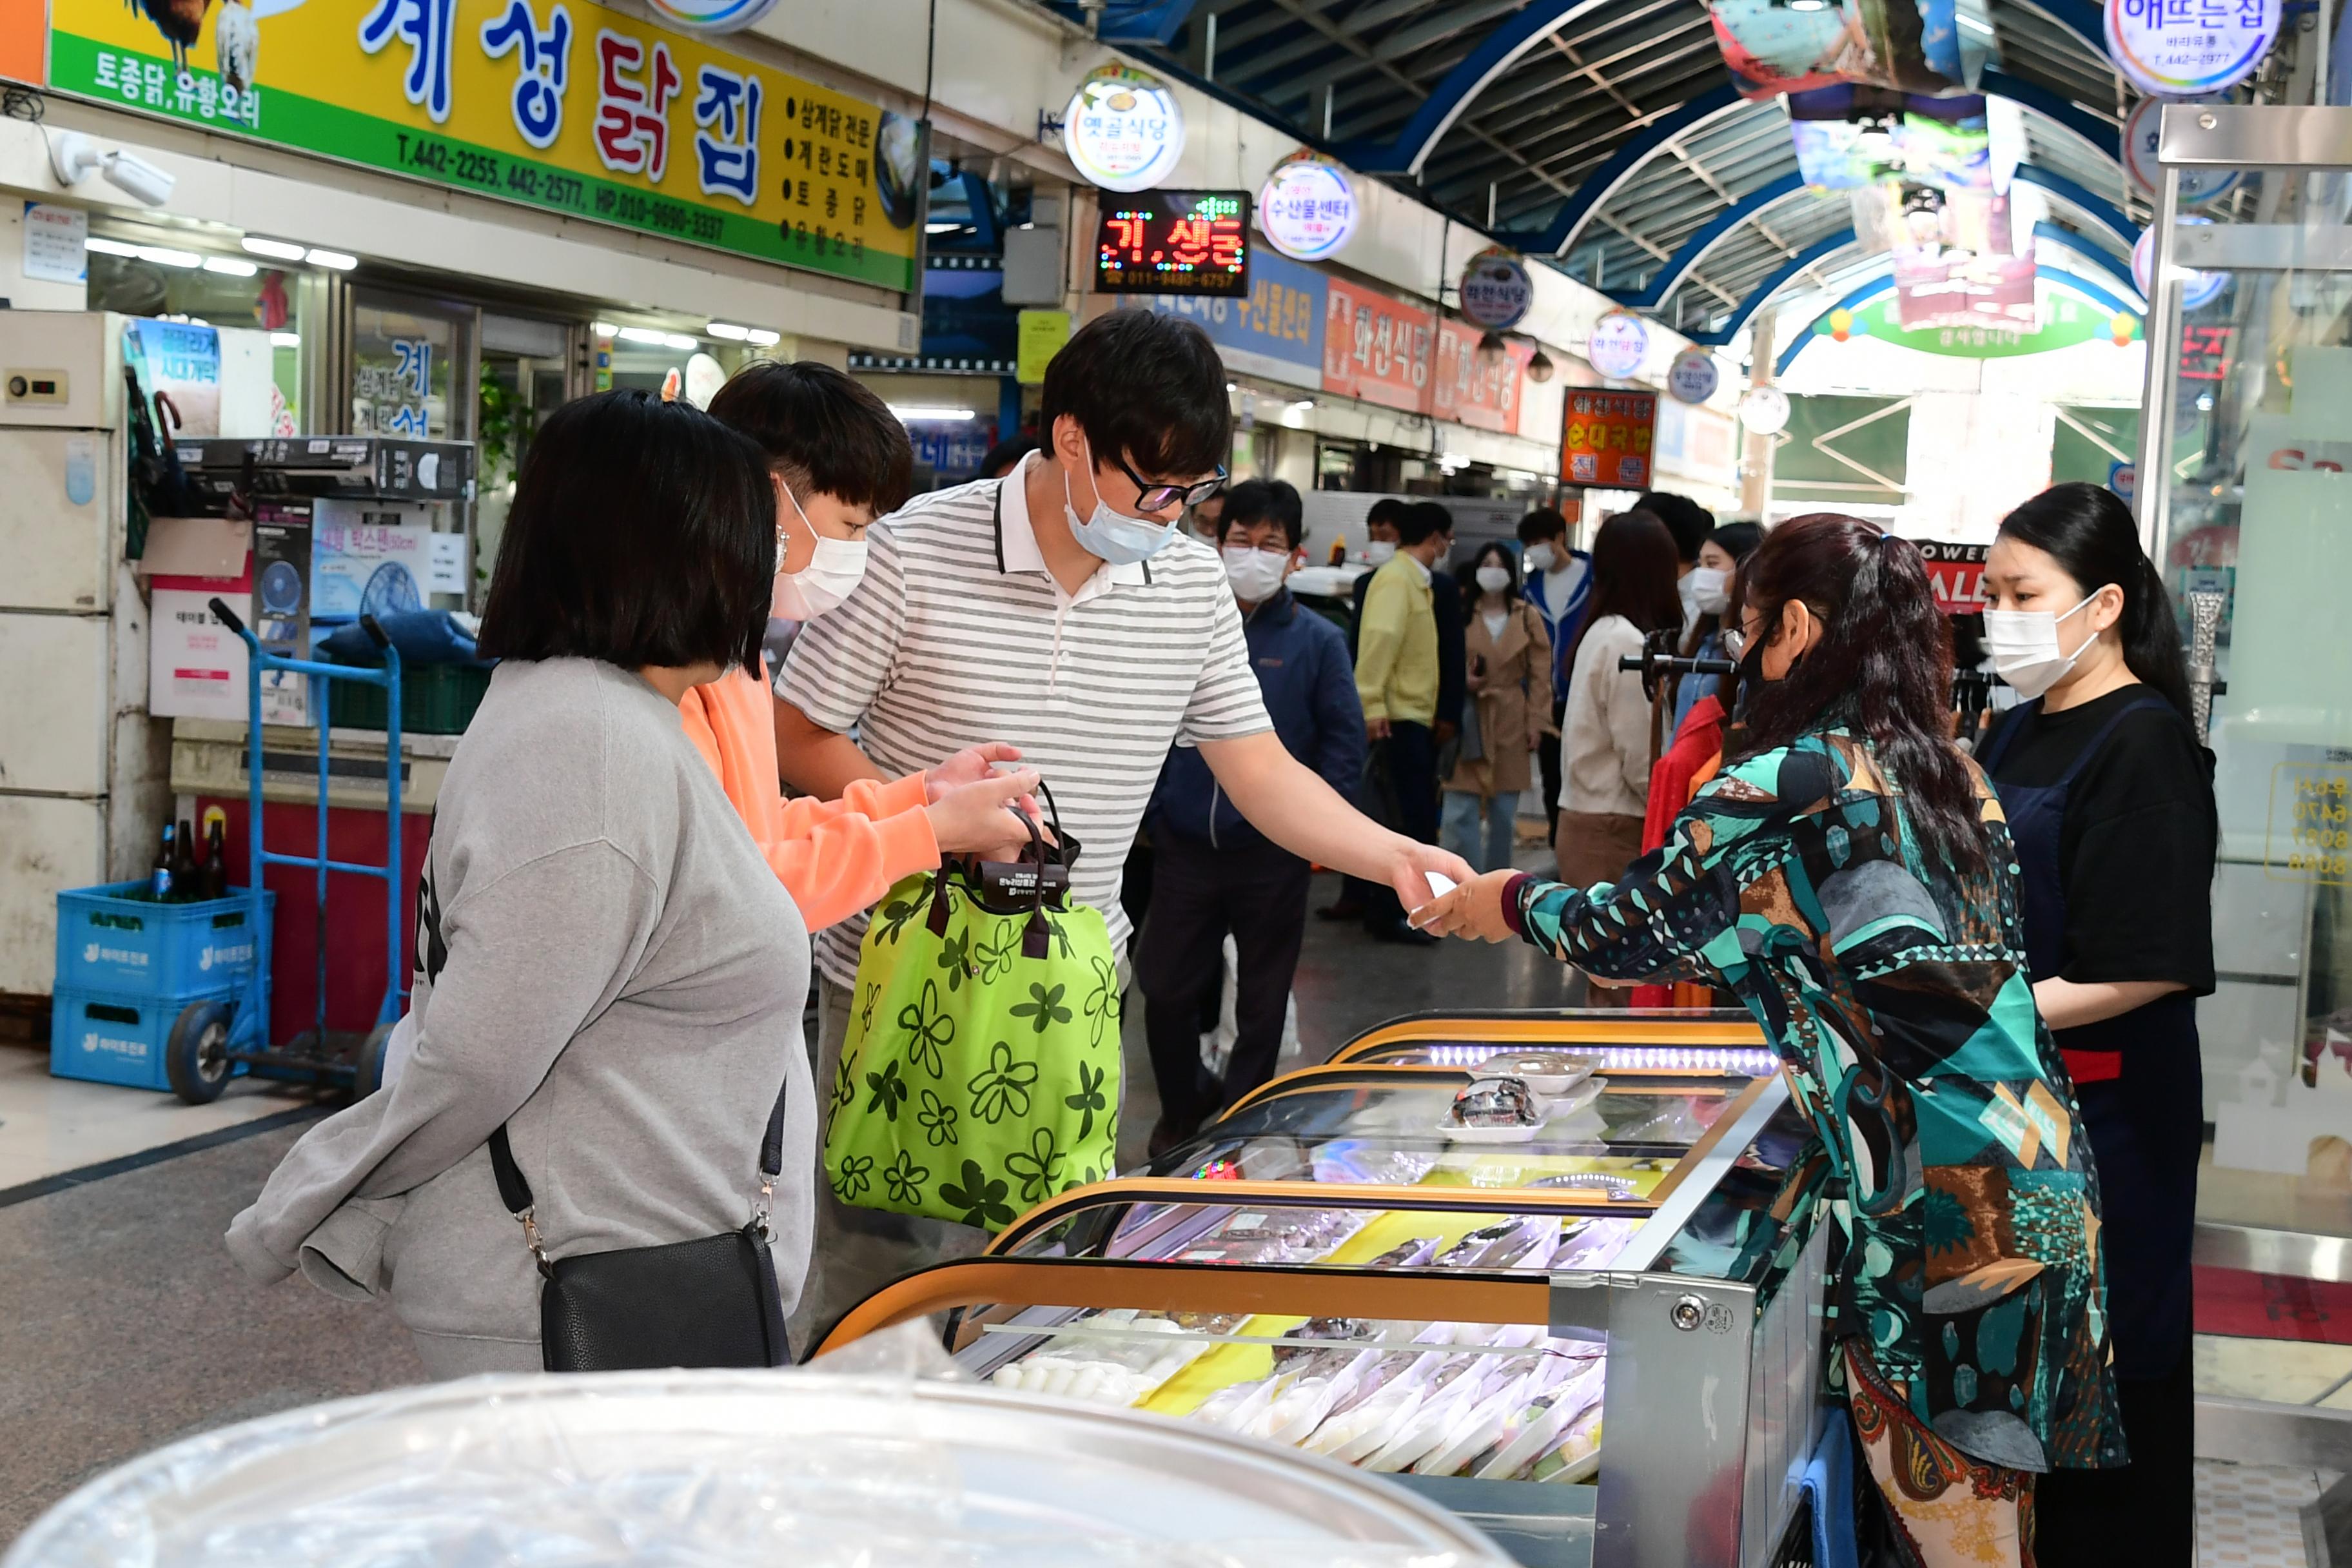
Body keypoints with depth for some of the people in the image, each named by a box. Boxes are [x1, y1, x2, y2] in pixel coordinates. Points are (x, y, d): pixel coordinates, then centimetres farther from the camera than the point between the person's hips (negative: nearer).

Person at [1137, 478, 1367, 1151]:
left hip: (1273, 853, -1)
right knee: (1165, 990, 7)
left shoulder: (1317, 641, -1)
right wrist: (1151, 810, 2)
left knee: (1262, 1002, 9)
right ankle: (1182, 1109, 29)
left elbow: (1344, 742, 0)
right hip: (1184, 845, 2)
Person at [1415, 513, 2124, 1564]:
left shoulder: (1784, 786, -13)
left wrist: (1512, 903, 16)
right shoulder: (1946, 768, 12)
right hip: (2045, 1180, 8)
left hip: (1949, 1208, -8)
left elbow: (1637, 926, -2)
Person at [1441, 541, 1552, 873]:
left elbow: (1539, 674, 3)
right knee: (1459, 814, -6)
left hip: (1510, 723, 1)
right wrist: (1460, 680, -14)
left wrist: (1536, 721, -2)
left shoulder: (1527, 617, 3)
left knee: (1504, 813, 9)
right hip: (1467, 720, -1)